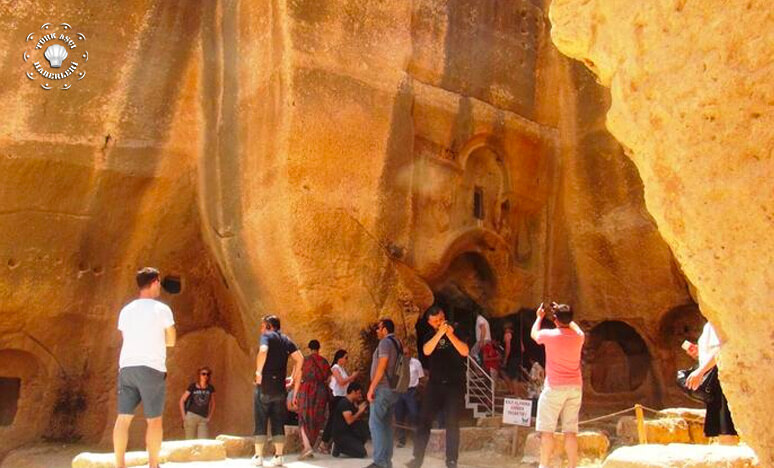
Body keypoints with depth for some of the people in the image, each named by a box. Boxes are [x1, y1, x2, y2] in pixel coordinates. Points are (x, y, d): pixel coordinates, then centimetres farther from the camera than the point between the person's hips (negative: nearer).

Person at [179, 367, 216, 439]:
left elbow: (212, 404, 18)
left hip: (203, 419, 2)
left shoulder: (210, 388, 6)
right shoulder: (193, 387, -1)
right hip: (191, 416, -2)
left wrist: (209, 417, 11)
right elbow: (182, 401, 3)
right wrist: (184, 416, -2)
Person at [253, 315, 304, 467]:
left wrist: (258, 371, -15)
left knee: (260, 421, 3)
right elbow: (300, 358, 2)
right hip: (280, 386, 5)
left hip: (264, 385, -5)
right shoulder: (286, 339, 12)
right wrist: (294, 377, 7)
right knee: (278, 422, 9)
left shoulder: (267, 336, -3)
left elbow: (263, 351, -25)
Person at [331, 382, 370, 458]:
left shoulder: (352, 403, 14)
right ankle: (339, 447, -4)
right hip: (341, 434, -10)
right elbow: (349, 421, -25)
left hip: (348, 432, 10)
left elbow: (358, 419, 14)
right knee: (361, 453, -17)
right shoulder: (344, 403, -17)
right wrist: (360, 411, -13)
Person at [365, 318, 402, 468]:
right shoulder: (397, 343, 16)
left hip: (383, 388, -9)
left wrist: (371, 388, -15)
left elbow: (381, 367, -17)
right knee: (386, 424, 9)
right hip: (393, 389, 9)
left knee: (375, 423, -10)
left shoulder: (385, 342, -10)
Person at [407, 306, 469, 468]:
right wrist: (440, 333, -22)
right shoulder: (430, 336, 8)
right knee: (425, 420, -1)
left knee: (452, 423, -1)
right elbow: (427, 351, -13)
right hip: (435, 384, 2)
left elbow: (465, 352, -12)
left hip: (455, 384, -2)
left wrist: (450, 335, -21)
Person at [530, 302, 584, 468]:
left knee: (547, 429, 2)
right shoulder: (578, 336, 0)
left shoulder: (550, 335, -11)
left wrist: (539, 317, 27)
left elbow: (533, 334, 11)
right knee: (570, 431, 7)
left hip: (555, 387, -4)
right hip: (575, 387, 4)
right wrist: (564, 313, 33)